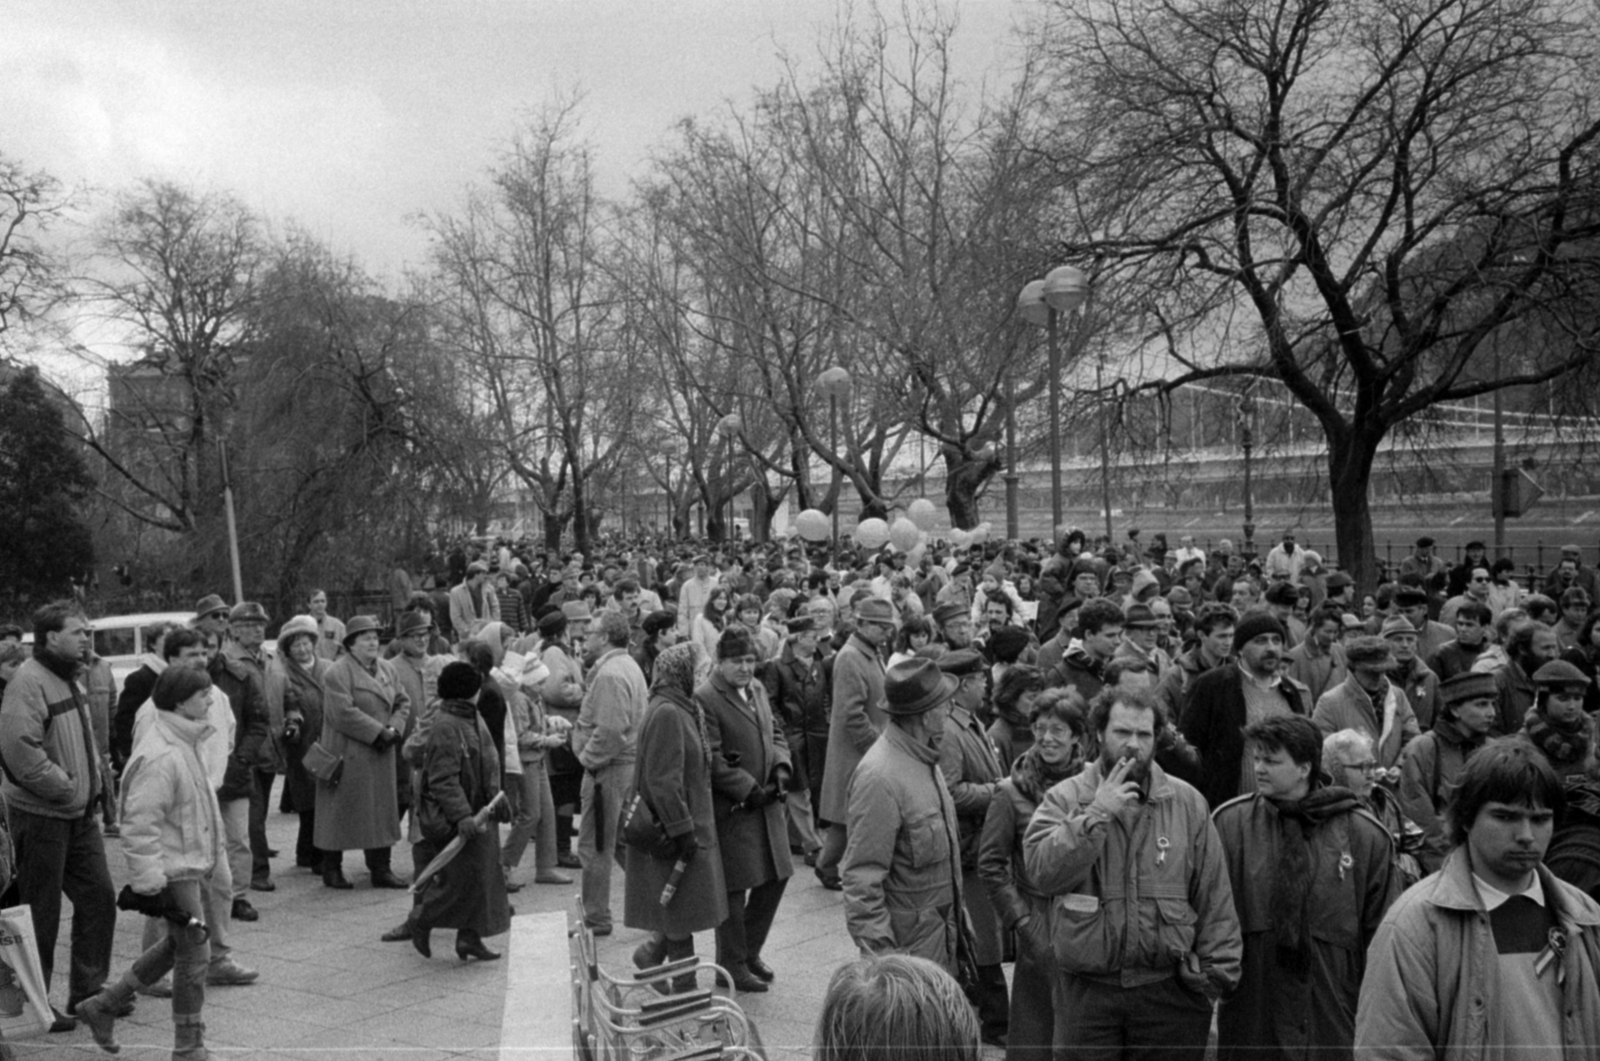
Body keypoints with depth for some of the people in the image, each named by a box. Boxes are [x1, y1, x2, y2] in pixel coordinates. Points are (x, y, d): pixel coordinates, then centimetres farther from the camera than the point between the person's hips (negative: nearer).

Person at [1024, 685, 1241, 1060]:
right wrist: (1096, 815, -22)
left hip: (1170, 990, 1)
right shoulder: (1065, 798, 0)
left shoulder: (1187, 803, 3)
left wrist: (1217, 969, -2)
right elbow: (1042, 871, -16)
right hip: (1087, 991, -1)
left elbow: (1214, 895, 3)